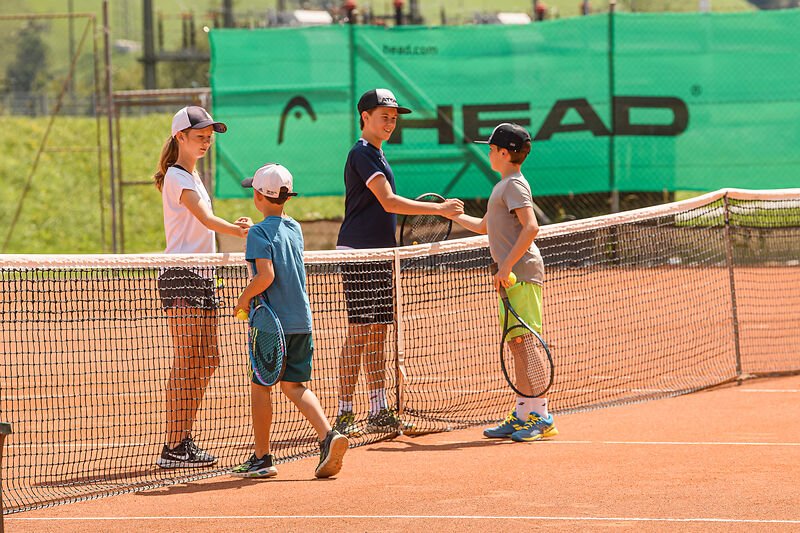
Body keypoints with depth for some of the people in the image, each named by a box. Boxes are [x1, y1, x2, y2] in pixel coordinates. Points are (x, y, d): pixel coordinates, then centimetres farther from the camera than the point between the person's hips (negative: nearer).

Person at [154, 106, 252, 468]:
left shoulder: (191, 176, 20)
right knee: (187, 363, -12)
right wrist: (245, 233, -31)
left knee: (207, 362, 10)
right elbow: (206, 219, -22)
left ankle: (184, 440, 15)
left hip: (202, 277, 10)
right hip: (181, 278, -10)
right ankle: (173, 448, -11)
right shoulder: (176, 176, -10)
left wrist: (233, 226, 3)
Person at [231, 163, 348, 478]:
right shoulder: (294, 228, 11)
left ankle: (262, 459, 10)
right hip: (301, 319, 7)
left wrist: (244, 299, -8)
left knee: (260, 385, 5)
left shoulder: (259, 232, -11)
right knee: (294, 385, 12)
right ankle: (328, 435, -8)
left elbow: (266, 275, -21)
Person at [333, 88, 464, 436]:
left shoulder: (376, 155, 19)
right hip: (358, 257, -10)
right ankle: (344, 413, -4)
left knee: (377, 336, 9)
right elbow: (389, 202, -20)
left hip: (378, 257, 10)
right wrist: (439, 209, -19)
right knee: (358, 336, -8)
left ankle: (379, 412, 11)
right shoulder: (362, 154, -12)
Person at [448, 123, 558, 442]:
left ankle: (541, 417, -11)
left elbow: (531, 227, -23)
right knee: (515, 345, 10)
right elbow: (484, 226, 36)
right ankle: (522, 416, 14)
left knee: (526, 343, -11)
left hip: (522, 274, -10)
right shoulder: (503, 186, 21)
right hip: (512, 277, 10)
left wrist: (507, 266, -24)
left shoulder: (514, 185, -11)